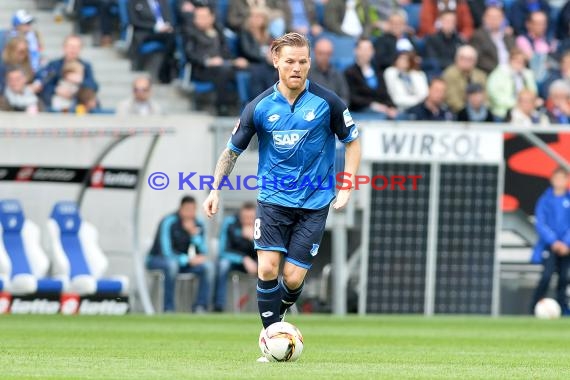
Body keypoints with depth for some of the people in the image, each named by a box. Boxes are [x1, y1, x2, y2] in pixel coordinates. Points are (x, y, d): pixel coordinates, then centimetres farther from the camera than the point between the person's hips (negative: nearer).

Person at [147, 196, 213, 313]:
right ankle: (168, 309, -33)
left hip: (182, 262, 5)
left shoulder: (198, 224, -4)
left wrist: (194, 234, -22)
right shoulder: (169, 222, -21)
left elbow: (203, 253, -8)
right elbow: (166, 252, -26)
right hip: (157, 260, -5)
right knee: (172, 264, -40)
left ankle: (200, 307, -16)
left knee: (208, 267, -19)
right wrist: (188, 260, -27)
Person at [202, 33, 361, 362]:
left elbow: (353, 140, 5)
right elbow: (233, 150, 8)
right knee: (267, 269, -14)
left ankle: (278, 316, 27)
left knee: (293, 278, -6)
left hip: (314, 203, -1)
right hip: (273, 199, 1)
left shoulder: (326, 102, -7)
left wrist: (346, 188, -3)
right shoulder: (260, 107, -5)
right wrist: (215, 190, 2)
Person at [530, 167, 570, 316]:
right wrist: (554, 241, -13)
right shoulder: (545, 200, 0)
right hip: (549, 246, -2)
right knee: (547, 274, -16)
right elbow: (540, 224, -3)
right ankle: (535, 307, -9)